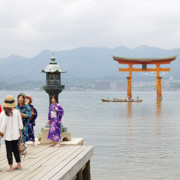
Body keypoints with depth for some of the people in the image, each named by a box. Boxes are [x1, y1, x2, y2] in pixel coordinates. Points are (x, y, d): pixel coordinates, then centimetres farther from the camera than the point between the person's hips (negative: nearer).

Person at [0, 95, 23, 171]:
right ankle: (19, 165, 21)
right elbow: (20, 124, 2)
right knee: (15, 149, 17)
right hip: (15, 134, 4)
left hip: (8, 135, -3)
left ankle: (11, 167, 7)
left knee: (9, 151, 5)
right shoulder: (17, 111, -5)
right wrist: (20, 133, 13)